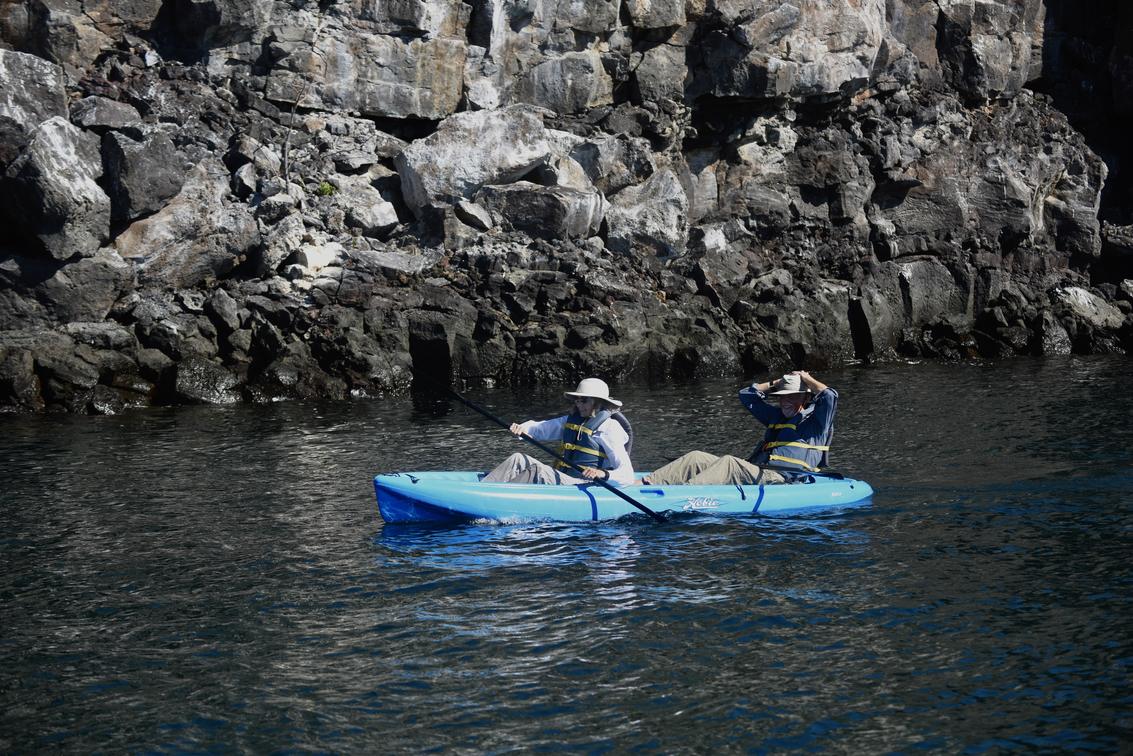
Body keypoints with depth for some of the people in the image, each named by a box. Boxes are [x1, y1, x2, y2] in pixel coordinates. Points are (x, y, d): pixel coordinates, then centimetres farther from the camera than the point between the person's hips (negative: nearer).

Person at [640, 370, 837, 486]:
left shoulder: (815, 421, 10)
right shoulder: (777, 416, 32)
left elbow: (830, 396, -9)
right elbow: (747, 394, 38)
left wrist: (807, 379, 7)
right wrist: (777, 383, 32)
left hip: (779, 480, -8)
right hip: (756, 474, 8)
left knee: (730, 462, -34)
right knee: (697, 458, -9)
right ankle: (642, 486, -25)